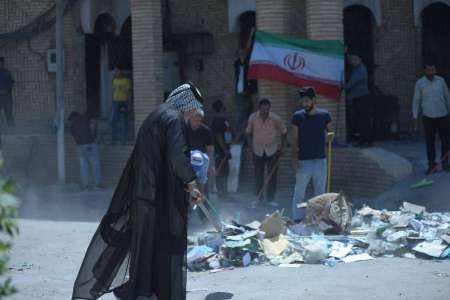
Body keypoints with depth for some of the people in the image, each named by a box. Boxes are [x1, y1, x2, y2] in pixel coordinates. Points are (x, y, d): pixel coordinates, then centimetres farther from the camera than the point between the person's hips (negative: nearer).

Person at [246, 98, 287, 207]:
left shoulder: (275, 118, -13)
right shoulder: (253, 118, -9)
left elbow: (283, 132, 0)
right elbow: (249, 132, 6)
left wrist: (282, 146, -3)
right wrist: (250, 145, -1)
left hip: (272, 149, -1)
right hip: (257, 150, 1)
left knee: (272, 175, 1)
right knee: (258, 175, 5)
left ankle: (271, 199, 9)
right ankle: (258, 197, 17)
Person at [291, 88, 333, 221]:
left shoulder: (324, 115, 2)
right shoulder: (298, 116, -3)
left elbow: (330, 133, 16)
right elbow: (294, 139, -1)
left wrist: (329, 136, -8)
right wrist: (294, 158, -9)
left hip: (320, 160, 2)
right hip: (303, 161, -2)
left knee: (320, 192, 9)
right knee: (299, 192, -2)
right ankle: (297, 219, 4)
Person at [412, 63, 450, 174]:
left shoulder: (440, 80, 2)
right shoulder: (419, 83, -4)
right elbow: (416, 101, 1)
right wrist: (415, 118, -3)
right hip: (428, 117, -2)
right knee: (430, 142, 0)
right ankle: (432, 165, 8)